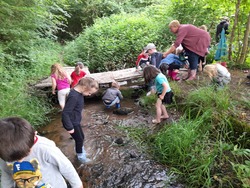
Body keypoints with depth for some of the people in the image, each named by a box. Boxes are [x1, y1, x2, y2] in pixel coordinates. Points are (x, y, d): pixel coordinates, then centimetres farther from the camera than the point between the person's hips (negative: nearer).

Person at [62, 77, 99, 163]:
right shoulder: (74, 97, -32)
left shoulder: (79, 92, -3)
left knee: (81, 137, 23)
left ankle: (80, 150, 47)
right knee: (79, 139, 10)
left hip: (76, 121, 8)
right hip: (72, 123, -8)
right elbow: (65, 113, -29)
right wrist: (69, 127, -21)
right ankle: (80, 156, 33)